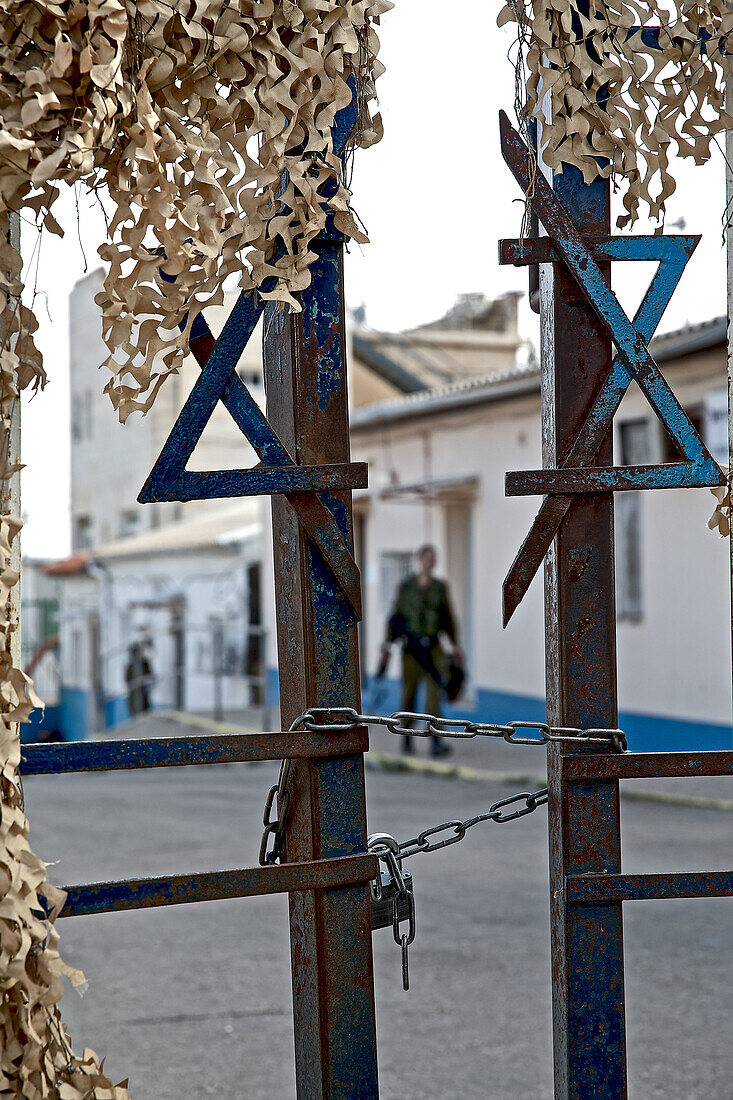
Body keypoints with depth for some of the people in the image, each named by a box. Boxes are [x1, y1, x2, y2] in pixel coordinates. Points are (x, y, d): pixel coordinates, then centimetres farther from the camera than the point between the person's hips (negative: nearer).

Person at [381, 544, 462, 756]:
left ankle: (437, 741, -15)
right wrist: (388, 644, -3)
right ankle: (407, 739, 21)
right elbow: (396, 616, 3)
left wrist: (455, 646, 13)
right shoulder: (406, 586, 1)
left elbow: (448, 618, 14)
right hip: (411, 647, -1)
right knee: (409, 693, 5)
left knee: (434, 693, -10)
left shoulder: (440, 587, 8)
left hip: (433, 647, 1)